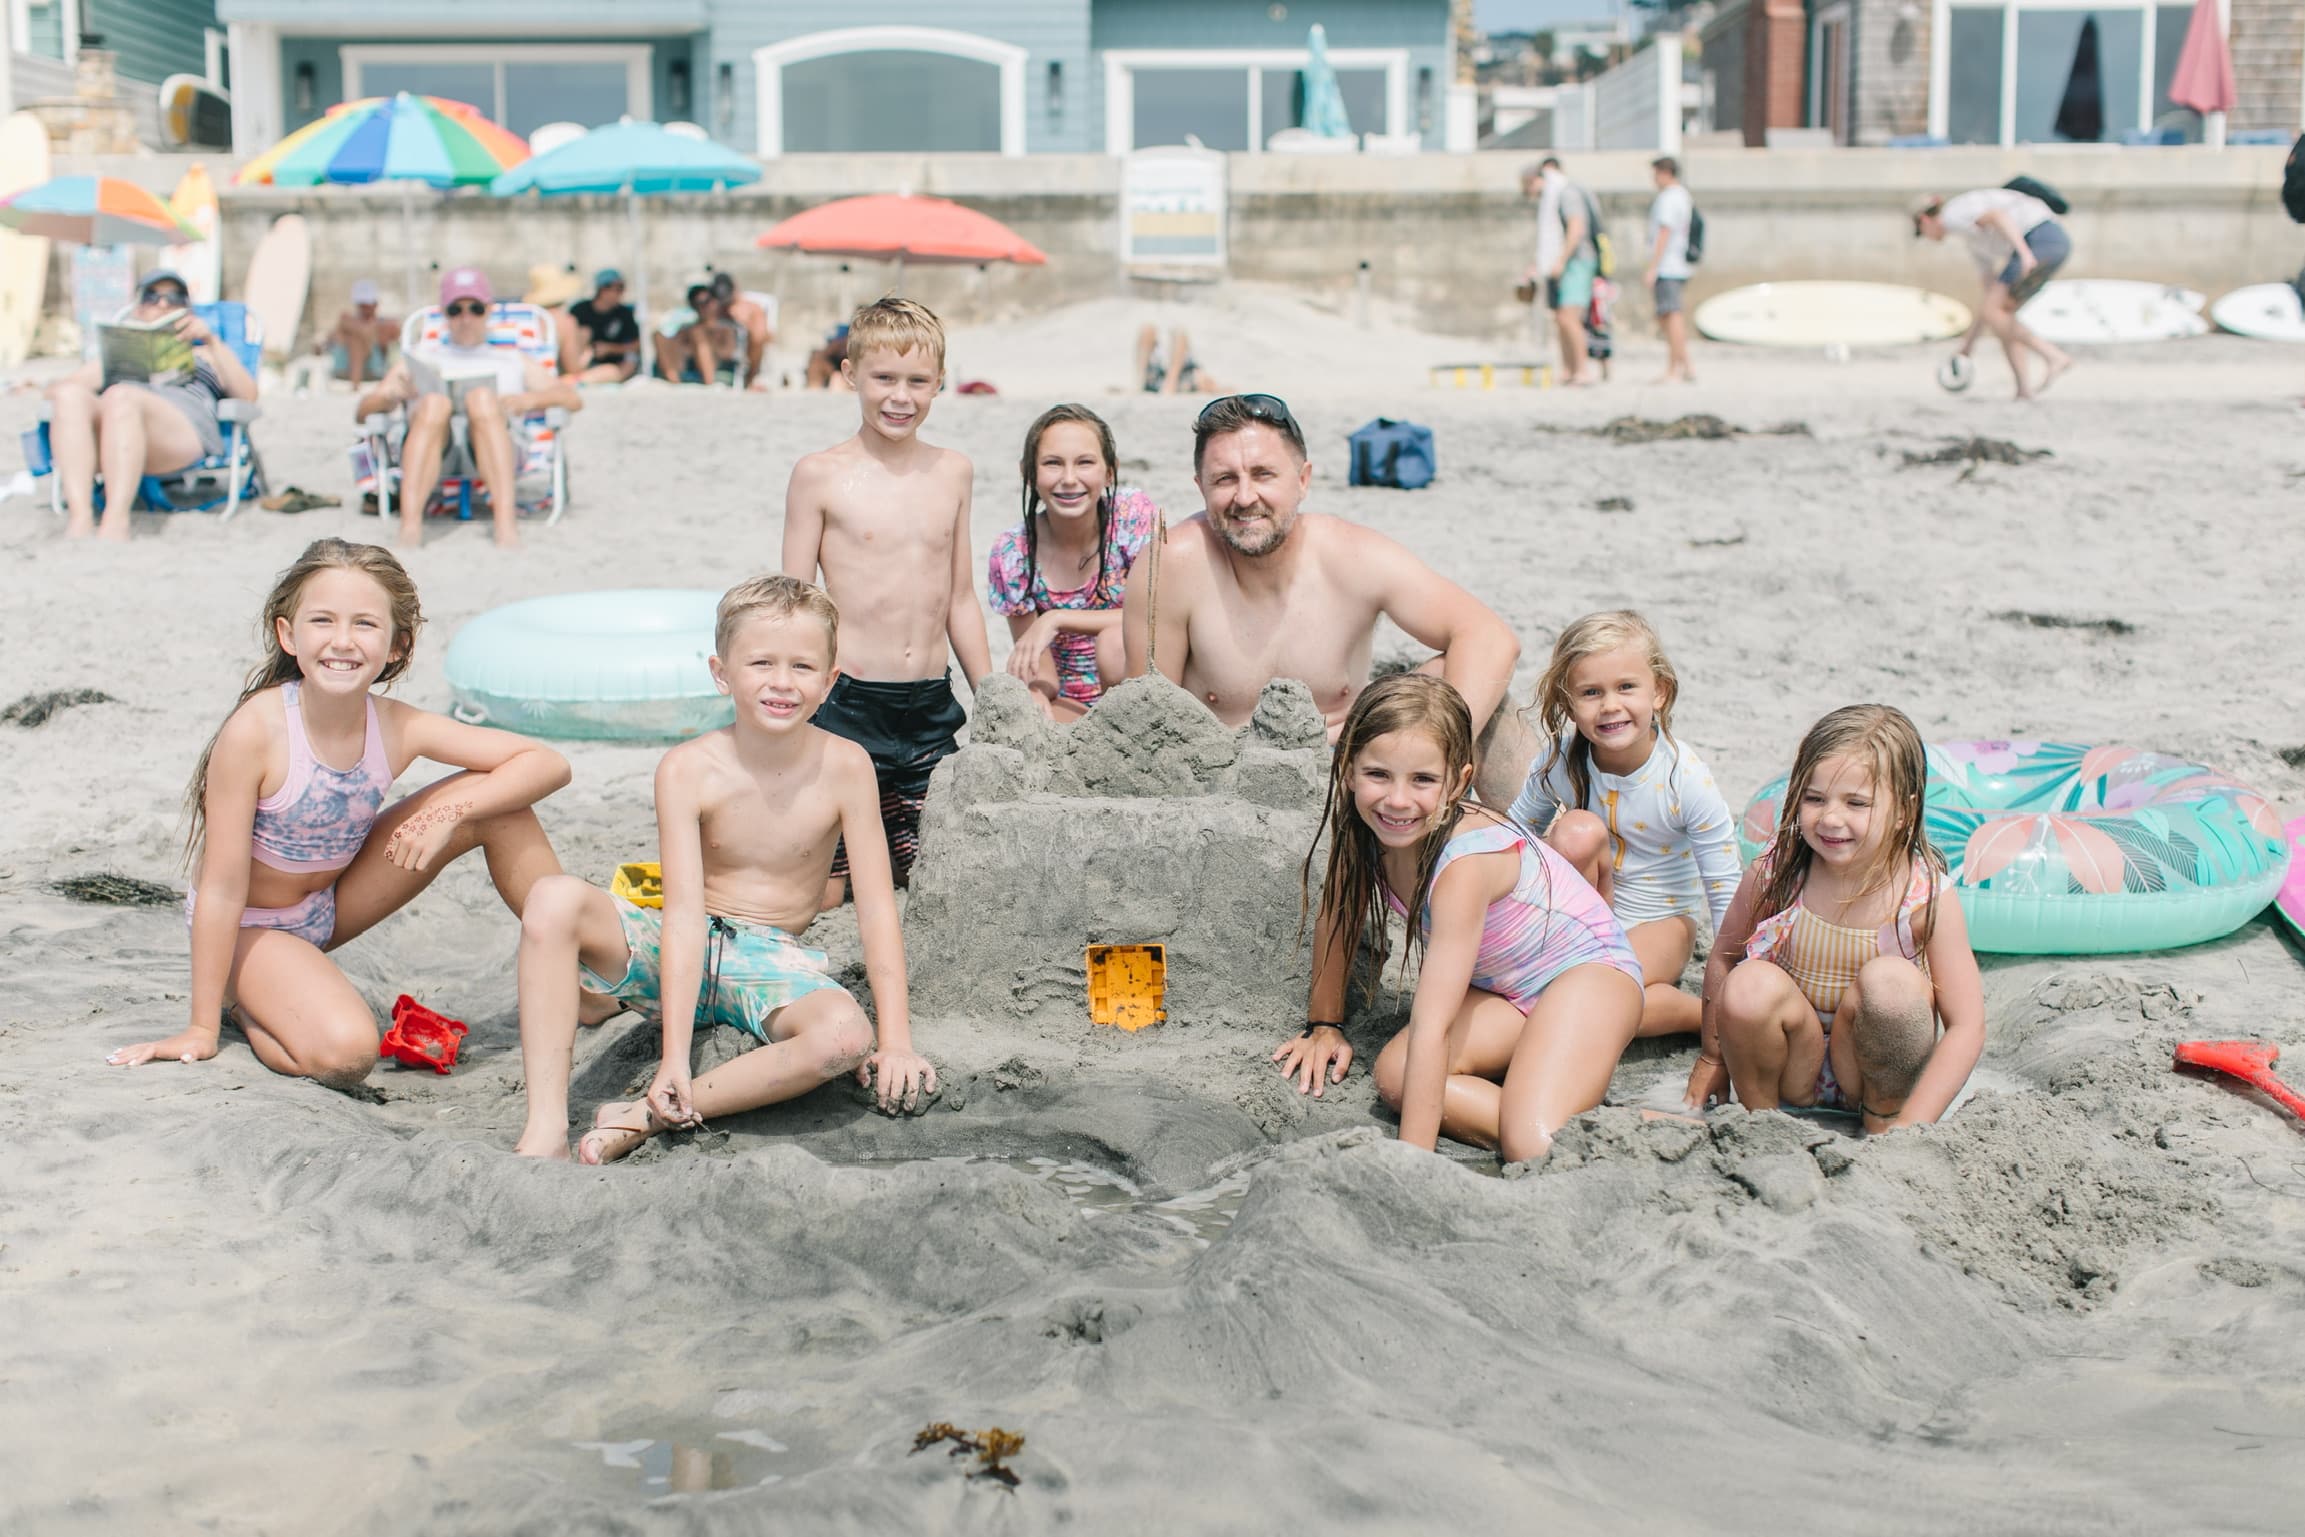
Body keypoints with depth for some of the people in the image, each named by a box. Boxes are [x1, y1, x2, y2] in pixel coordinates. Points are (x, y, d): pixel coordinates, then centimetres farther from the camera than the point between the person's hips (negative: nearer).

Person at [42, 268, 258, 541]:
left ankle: (115, 524, -54)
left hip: (186, 432, -2)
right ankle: (79, 518, -51)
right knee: (70, 395, -33)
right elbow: (56, 388, 27)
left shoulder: (205, 355, 38)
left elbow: (247, 394, 17)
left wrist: (211, 340, 8)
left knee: (120, 397, -36)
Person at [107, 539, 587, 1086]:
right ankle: (243, 1001, 1)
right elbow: (222, 888, -25)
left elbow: (547, 764, -12)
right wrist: (202, 1029, -20)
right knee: (345, 1051, -32)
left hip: (330, 906, 5)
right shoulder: (256, 731, -30)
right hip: (252, 926, -5)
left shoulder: (399, 728, -17)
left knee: (495, 800, -9)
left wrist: (449, 812, -26)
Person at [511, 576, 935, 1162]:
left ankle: (644, 1117, -25)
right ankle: (546, 1129, -31)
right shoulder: (688, 770, -14)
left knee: (845, 1035, -34)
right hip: (679, 953, 0)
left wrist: (896, 1041, -18)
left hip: (772, 960, 0)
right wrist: (674, 1058, -28)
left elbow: (877, 906, -11)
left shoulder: (844, 767, -12)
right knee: (554, 900, -28)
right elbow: (686, 914, -21)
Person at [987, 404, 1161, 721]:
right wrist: (1035, 693, -31)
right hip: (1066, 706, 0)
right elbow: (1040, 672, -5)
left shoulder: (1135, 514, -11)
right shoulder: (1012, 556, -7)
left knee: (1116, 639, -32)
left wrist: (1058, 619, -24)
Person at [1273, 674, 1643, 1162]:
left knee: (1532, 1149, -29)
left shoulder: (1465, 861, -33)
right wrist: (1325, 1024, 10)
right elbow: (1337, 915, 5)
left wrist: (1411, 1160, -39)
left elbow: (1432, 1026, -38)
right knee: (1395, 1075, -21)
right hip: (1498, 990, 7)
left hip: (1587, 971, -7)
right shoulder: (1360, 823, -15)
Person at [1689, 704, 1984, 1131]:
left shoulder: (1927, 896, -17)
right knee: (1751, 985, -29)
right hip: (1793, 1065, 1)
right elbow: (1723, 956, 4)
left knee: (1890, 982, -31)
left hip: (1874, 1064, -1)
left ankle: (1882, 1118, -7)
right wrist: (1712, 1058, 10)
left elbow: (1967, 1027, -16)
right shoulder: (1773, 872, -13)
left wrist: (1907, 1127, -23)